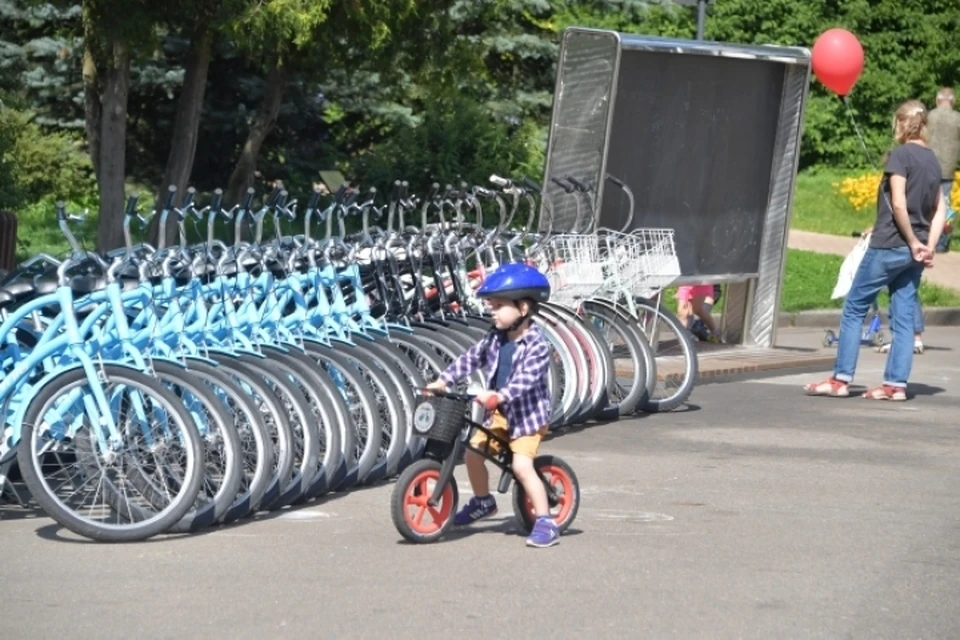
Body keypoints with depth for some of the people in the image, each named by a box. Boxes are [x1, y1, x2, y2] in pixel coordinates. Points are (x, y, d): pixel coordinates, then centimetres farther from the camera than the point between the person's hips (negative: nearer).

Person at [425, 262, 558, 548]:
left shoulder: (537, 345, -21)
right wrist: (444, 380, -6)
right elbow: (471, 358, 4)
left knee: (521, 465, -20)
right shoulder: (495, 338, 1)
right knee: (473, 452, 4)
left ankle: (545, 522, -15)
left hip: (528, 415, -7)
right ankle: (483, 501, 29)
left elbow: (525, 379, -32)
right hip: (500, 414, 7)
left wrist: (499, 395, -46)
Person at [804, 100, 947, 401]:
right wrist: (928, 246, 3)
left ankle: (841, 379, 0)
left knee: (854, 308, 1)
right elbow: (940, 209, 10)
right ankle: (896, 384, 5)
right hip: (913, 252, 7)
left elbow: (898, 204, -18)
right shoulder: (932, 160, 12)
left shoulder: (900, 154, -10)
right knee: (903, 317, 7)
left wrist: (913, 243, -11)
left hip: (888, 246, -7)